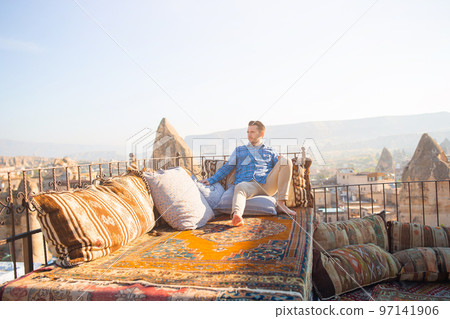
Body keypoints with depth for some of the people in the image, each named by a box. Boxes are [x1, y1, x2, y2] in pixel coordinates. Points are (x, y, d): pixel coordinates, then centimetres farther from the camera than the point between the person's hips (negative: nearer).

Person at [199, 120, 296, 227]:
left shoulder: (270, 151, 28)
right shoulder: (239, 150, 30)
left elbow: (279, 169, 17)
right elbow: (226, 168, 22)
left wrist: (281, 161, -7)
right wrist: (211, 180, 10)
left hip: (267, 184, 2)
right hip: (248, 184, -1)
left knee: (286, 160, -19)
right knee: (240, 187, -38)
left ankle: (281, 203, -25)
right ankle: (237, 215, -69)